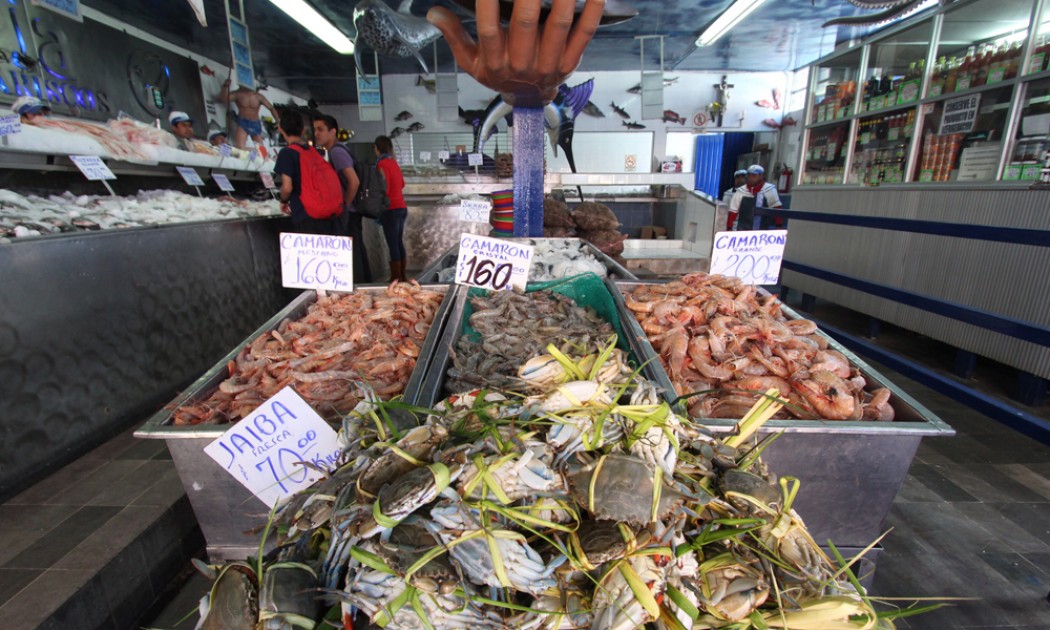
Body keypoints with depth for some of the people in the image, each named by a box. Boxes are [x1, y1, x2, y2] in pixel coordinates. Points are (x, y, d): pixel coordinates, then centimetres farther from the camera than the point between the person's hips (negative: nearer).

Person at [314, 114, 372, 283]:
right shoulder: (334, 151, 17)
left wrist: (345, 205, -14)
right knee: (357, 255, 14)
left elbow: (354, 181, -23)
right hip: (350, 213, 10)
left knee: (352, 258, -6)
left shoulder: (336, 151, -12)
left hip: (347, 214, -10)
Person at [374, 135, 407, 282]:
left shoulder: (382, 164, -10)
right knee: (399, 243, 13)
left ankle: (396, 280, -2)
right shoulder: (394, 162, 13)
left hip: (391, 209, -8)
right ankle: (402, 277, 20)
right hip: (401, 207, 8)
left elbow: (385, 189, -14)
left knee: (392, 245, -5)